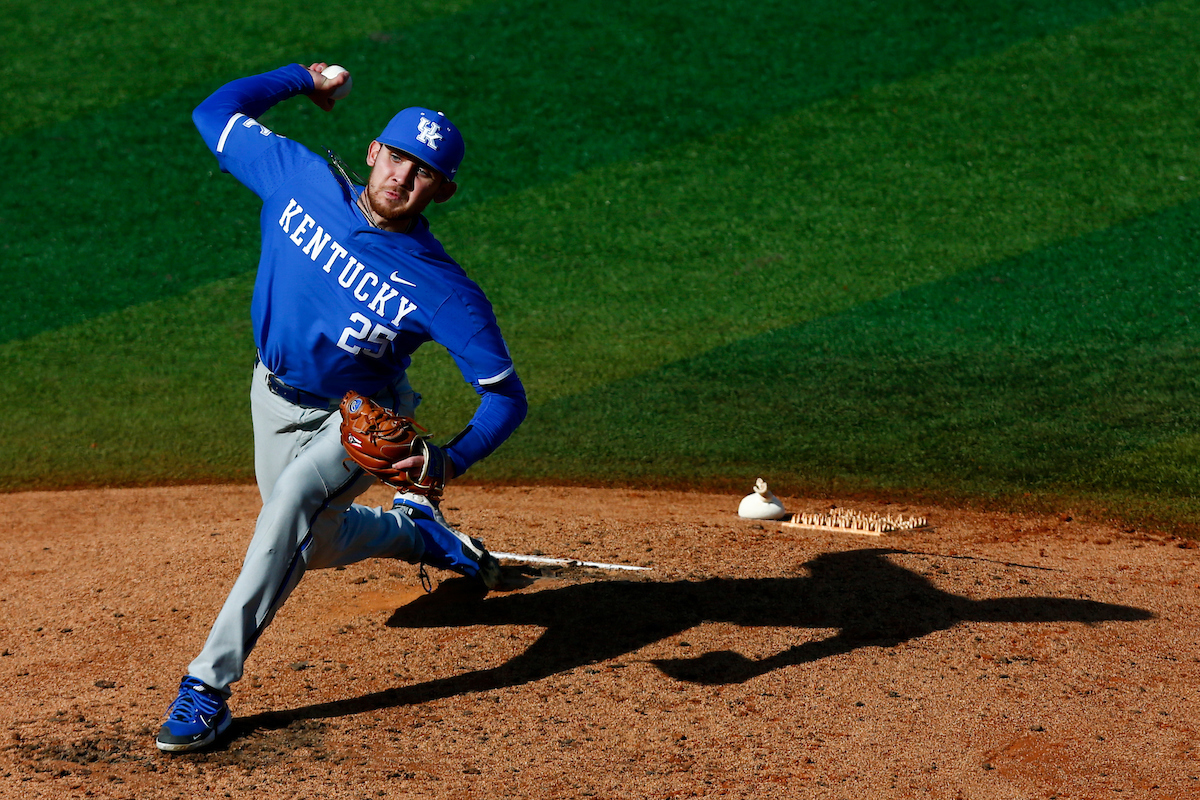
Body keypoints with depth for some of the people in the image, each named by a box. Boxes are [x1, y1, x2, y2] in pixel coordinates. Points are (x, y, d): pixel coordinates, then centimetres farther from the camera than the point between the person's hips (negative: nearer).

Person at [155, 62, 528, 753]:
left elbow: (506, 395, -24)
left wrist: (449, 461, -39)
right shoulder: (305, 180, -19)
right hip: (276, 396, 5)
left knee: (291, 502, -32)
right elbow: (215, 114, -5)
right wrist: (303, 78, -2)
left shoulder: (442, 289, -29)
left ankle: (209, 686, -30)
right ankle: (415, 529, 52)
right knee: (312, 545, 19)